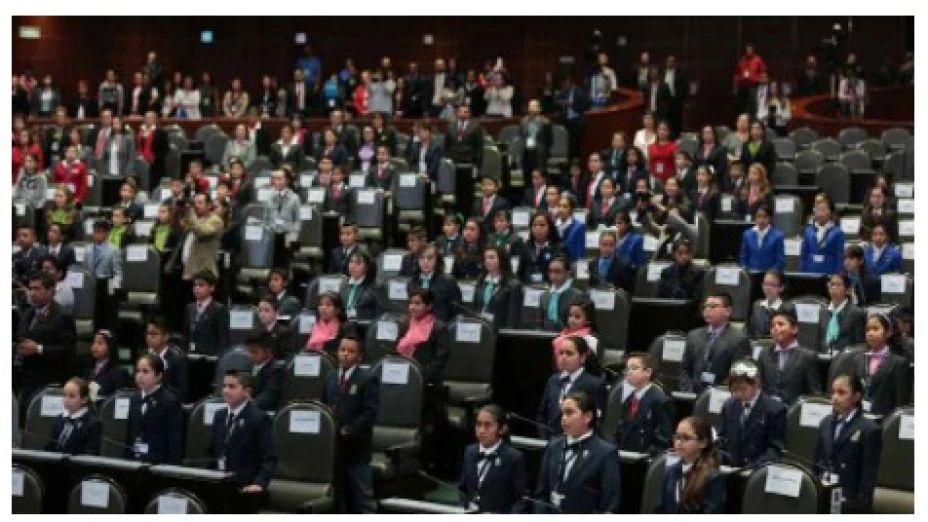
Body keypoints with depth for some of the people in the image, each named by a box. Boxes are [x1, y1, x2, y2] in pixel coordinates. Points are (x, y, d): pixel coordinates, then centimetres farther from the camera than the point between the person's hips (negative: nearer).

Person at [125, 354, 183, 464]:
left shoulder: (170, 402, -10)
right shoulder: (134, 399, 12)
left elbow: (175, 441, -13)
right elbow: (129, 435, 17)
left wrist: (171, 467, -17)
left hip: (159, 462, -6)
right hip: (134, 460, 6)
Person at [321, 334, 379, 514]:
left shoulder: (368, 378, -6)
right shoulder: (330, 378, 14)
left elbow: (370, 412, -13)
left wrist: (348, 431, -19)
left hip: (356, 446, -6)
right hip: (333, 445, 6)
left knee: (362, 498, 0)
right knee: (338, 496, 12)